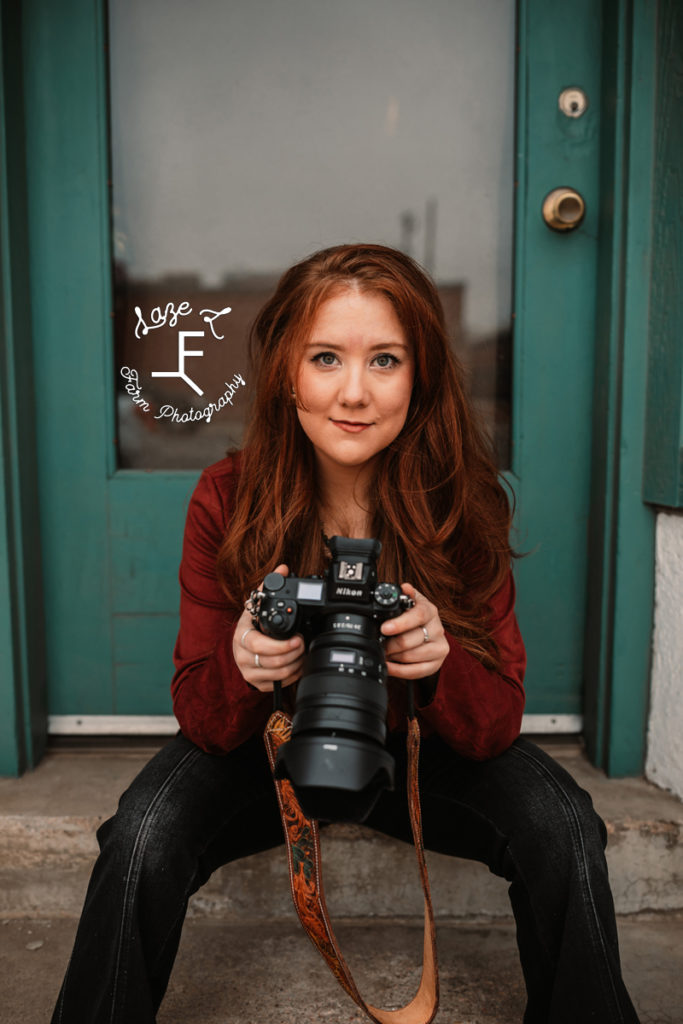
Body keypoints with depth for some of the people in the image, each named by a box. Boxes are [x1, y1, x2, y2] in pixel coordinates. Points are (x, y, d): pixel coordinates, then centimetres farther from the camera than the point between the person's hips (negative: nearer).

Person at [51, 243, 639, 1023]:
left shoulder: (462, 504, -16)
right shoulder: (227, 501, -17)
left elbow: (497, 724, -15)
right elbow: (202, 720, -14)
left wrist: (441, 666, -37)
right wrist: (241, 665, -37)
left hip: (419, 748, 1)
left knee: (562, 829, -22)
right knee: (143, 839, -27)